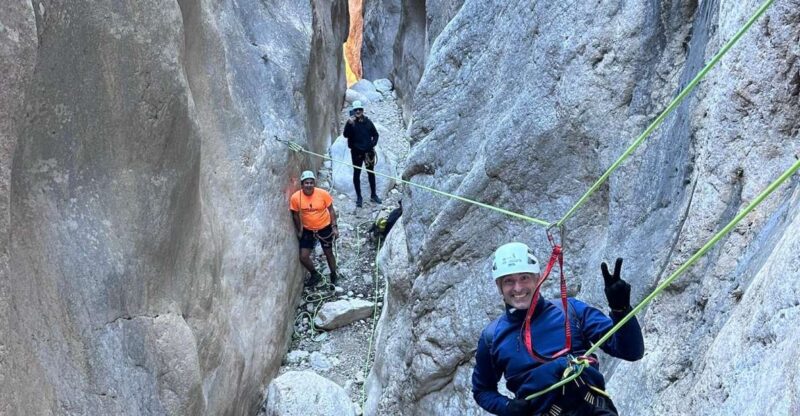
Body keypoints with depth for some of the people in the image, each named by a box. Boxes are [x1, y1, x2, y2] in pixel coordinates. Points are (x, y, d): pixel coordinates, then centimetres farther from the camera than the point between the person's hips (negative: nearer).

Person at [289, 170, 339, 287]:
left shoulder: (323, 194, -21)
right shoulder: (295, 197, -18)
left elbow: (331, 210, -7)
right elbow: (296, 215, -2)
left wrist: (334, 227, -10)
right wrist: (299, 231, 5)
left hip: (325, 228, -1)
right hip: (308, 230, 1)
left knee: (328, 253, 14)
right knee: (303, 257, 0)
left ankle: (333, 276, 39)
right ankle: (315, 275, 28)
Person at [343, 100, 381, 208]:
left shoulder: (367, 121, 1)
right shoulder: (350, 122, -6)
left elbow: (375, 134, 10)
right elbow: (346, 135, -20)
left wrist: (373, 144, -5)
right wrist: (349, 124, -32)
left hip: (368, 151, 3)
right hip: (356, 152, -3)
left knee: (371, 172, 12)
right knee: (357, 173, 5)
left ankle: (373, 195, 25)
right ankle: (359, 197, 13)